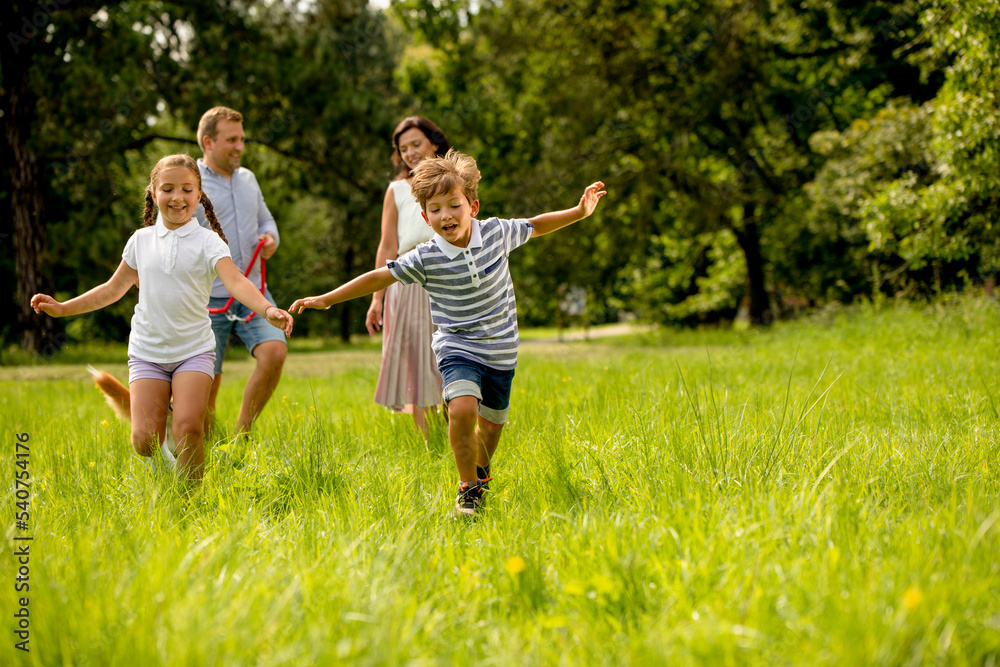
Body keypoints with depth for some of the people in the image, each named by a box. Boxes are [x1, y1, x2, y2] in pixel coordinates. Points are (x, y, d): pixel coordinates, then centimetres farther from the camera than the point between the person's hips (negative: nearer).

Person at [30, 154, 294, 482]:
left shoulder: (207, 241, -5)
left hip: (194, 349, -3)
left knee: (188, 426, -20)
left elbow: (235, 280, -22)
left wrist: (267, 309, -42)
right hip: (147, 352, 3)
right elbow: (114, 288, 20)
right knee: (144, 439, -9)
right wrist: (62, 308, 16)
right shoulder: (142, 240, 6)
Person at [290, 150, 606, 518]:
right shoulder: (426, 258, -13)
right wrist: (325, 299, -8)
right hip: (456, 348, -3)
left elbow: (535, 226, 10)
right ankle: (468, 487, -8)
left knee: (491, 423, 14)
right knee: (462, 409, -27)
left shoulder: (496, 233, -7)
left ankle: (482, 472, 47)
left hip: (501, 351, 3)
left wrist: (579, 211, 6)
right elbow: (379, 277, -7)